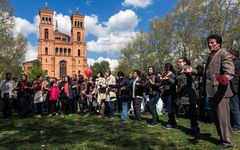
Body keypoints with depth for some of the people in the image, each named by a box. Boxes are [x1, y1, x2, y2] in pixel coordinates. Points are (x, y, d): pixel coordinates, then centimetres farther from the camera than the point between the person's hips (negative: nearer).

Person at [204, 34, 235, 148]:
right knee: (217, 116, 17)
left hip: (220, 90, -9)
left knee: (222, 116, -2)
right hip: (212, 91, 9)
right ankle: (222, 137, 31)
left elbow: (230, 69, -27)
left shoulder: (224, 55, -10)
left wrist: (225, 78, -46)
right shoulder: (210, 56, 17)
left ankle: (227, 140, 12)